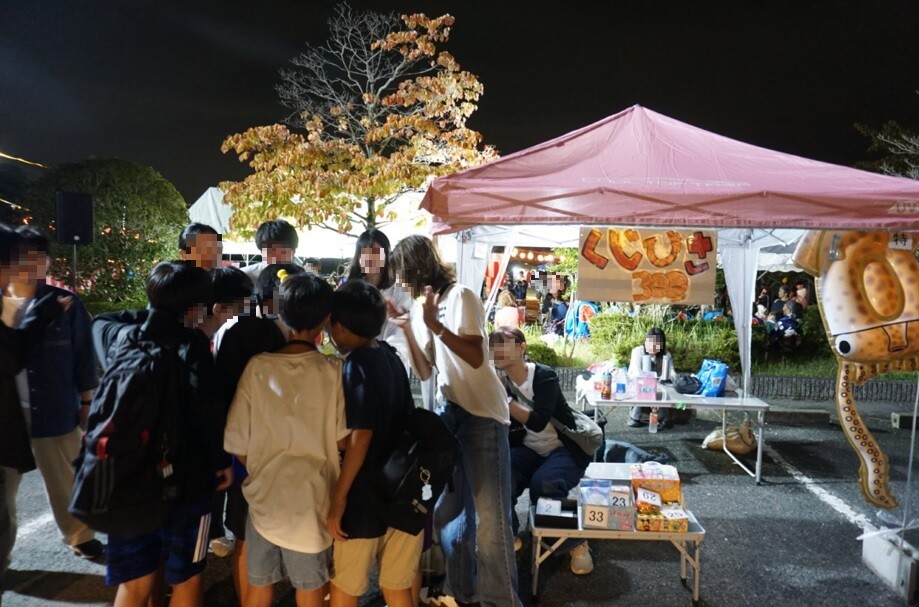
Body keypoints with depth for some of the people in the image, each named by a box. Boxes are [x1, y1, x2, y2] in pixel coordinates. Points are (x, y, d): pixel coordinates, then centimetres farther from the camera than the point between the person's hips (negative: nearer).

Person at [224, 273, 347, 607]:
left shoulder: (257, 367, -11)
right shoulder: (333, 371, -14)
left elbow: (238, 447, -7)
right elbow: (341, 440, -7)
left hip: (265, 496, 1)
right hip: (312, 498, -1)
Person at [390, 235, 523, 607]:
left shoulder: (460, 297, -10)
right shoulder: (423, 306, 12)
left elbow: (476, 358, -20)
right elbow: (425, 372, 7)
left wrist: (436, 325, -26)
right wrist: (407, 327, -2)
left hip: (482, 414, -8)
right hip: (450, 414, 8)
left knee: (489, 515, -3)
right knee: (449, 510, 14)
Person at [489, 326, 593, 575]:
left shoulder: (544, 376, -17)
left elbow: (538, 422, -30)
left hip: (564, 449, -4)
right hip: (527, 450, 4)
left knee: (543, 485, -35)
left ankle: (577, 544, -9)